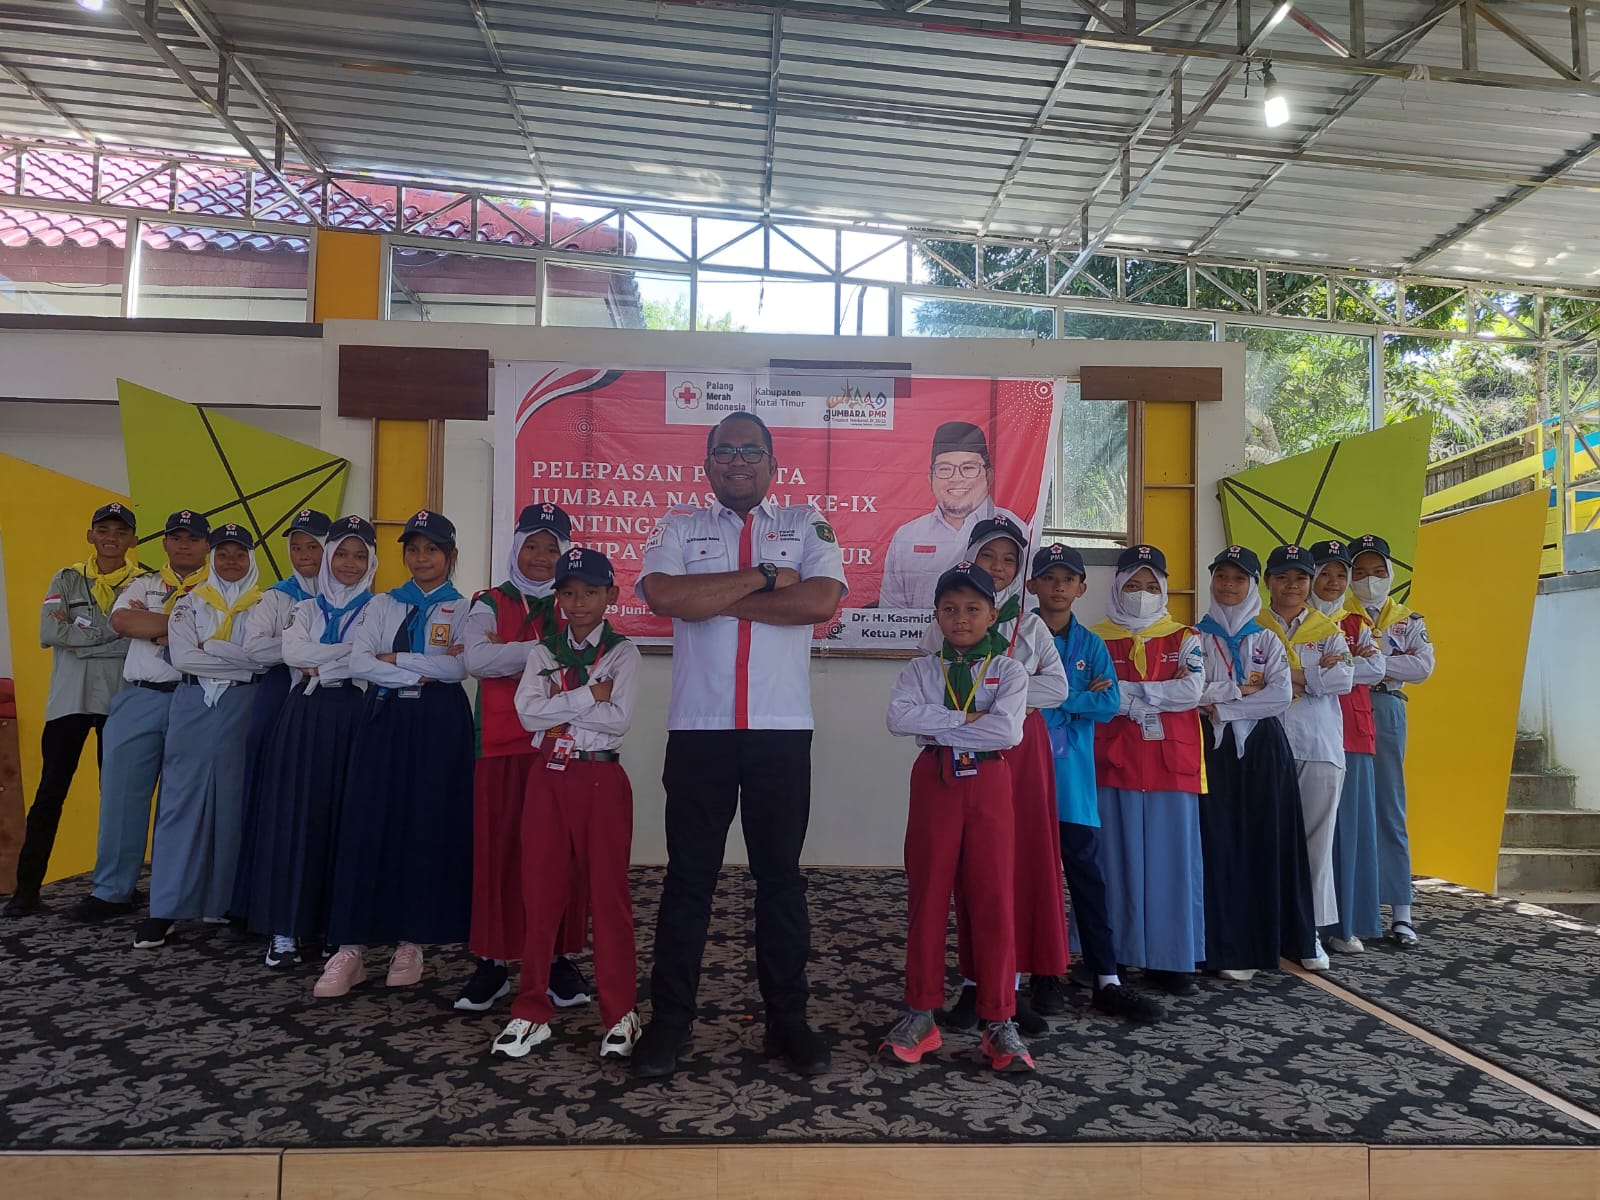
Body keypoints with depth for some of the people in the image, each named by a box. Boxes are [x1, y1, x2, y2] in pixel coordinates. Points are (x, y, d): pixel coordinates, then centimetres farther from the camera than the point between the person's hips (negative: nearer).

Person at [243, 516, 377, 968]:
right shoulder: (306, 608, 15)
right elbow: (291, 652, -4)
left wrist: (318, 667, -9)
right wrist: (349, 651, -11)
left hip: (355, 718, -2)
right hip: (307, 716, 2)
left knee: (345, 817, -1)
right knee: (296, 815, -1)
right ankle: (287, 926, 5)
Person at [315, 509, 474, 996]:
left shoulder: (464, 609, 4)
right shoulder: (382, 604, 11)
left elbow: (458, 667, -12)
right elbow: (358, 664, -2)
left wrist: (395, 658, -7)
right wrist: (423, 673, -11)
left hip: (438, 724, -2)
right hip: (384, 720, 2)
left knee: (428, 830, 1)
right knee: (367, 827, -2)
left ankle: (410, 943, 14)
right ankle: (350, 949, 5)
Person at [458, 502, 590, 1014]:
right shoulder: (489, 604, 9)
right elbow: (476, 659, -10)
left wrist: (510, 656, -9)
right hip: (502, 747, 0)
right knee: (498, 850, 2)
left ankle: (560, 957, 15)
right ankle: (493, 961, 15)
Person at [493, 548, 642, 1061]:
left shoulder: (622, 652, -2)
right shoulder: (544, 651, 8)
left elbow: (620, 719, -14)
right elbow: (527, 712, -6)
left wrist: (558, 704, -10)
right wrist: (588, 697, -13)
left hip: (601, 779, -3)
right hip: (549, 777, 3)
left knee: (608, 894, 2)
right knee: (541, 893, 7)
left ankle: (620, 1013, 14)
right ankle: (532, 1010, 19)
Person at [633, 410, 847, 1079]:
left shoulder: (806, 525, 9)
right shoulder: (679, 527, 10)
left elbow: (821, 601, -11)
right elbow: (662, 595, -11)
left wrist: (715, 598, -8)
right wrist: (763, 578, -10)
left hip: (782, 729, 0)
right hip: (697, 728, 0)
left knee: (781, 876, 9)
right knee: (688, 877, 7)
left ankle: (787, 1019, 22)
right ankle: (670, 1022, 20)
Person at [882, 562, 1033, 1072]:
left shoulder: (1008, 671, 3)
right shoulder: (920, 670, 7)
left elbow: (1007, 729, -15)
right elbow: (899, 717, -13)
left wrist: (939, 729, -12)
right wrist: (966, 718, -15)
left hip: (989, 784, -1)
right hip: (934, 783, 1)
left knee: (994, 900, 2)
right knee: (927, 897, 6)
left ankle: (999, 1022, 12)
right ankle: (920, 1014, 17)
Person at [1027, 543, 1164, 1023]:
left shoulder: (1092, 645, 8)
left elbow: (1108, 704, -3)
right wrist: (1079, 696, -11)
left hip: (1072, 780, 2)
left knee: (1085, 872, 6)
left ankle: (1106, 982, 13)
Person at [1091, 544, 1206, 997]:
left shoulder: (1184, 639, 9)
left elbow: (1193, 690, -7)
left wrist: (1128, 692, -9)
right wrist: (1153, 703, -12)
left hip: (1171, 762, 1)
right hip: (1115, 761, -1)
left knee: (1172, 859, 3)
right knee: (1117, 858, 1)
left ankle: (1171, 960, 13)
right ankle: (1113, 957, 11)